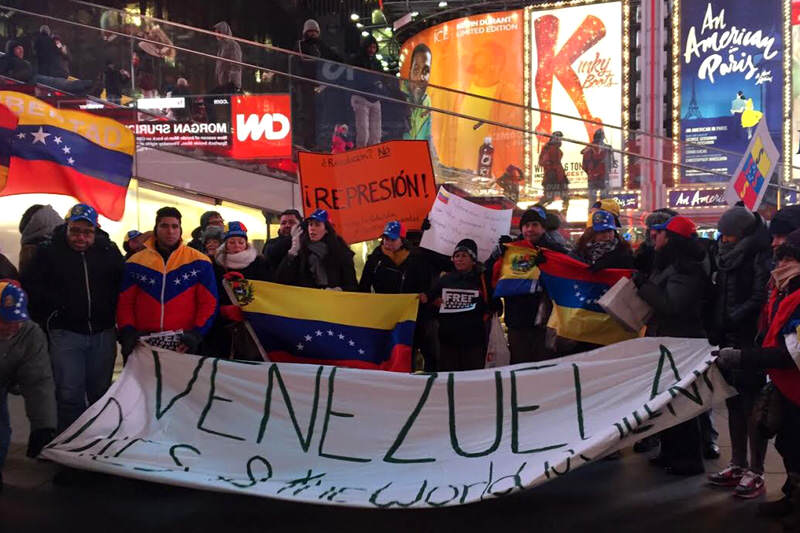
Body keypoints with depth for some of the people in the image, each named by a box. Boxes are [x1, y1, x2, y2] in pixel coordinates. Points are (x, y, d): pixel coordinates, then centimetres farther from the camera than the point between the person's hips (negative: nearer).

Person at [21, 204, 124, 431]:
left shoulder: (109, 251, 3)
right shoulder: (48, 251, -1)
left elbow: (123, 284, 10)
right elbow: (30, 286, -2)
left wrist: (109, 309, 0)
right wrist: (56, 306, -9)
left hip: (103, 333, 2)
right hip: (66, 333, -2)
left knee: (101, 391, 11)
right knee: (69, 393, -3)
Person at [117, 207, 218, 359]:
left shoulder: (199, 262, 3)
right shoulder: (135, 263, 8)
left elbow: (208, 302, 2)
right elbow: (124, 302, 10)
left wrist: (197, 333, -10)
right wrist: (127, 332, -4)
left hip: (184, 345, -2)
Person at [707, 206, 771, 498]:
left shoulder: (760, 258, -12)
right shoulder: (728, 256, 14)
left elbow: (760, 300, -20)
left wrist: (732, 321, -18)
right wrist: (716, 330, 9)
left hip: (750, 341, -8)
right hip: (730, 341, 8)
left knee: (752, 404, -3)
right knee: (734, 403, 13)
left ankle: (756, 472, 6)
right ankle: (738, 465, 23)